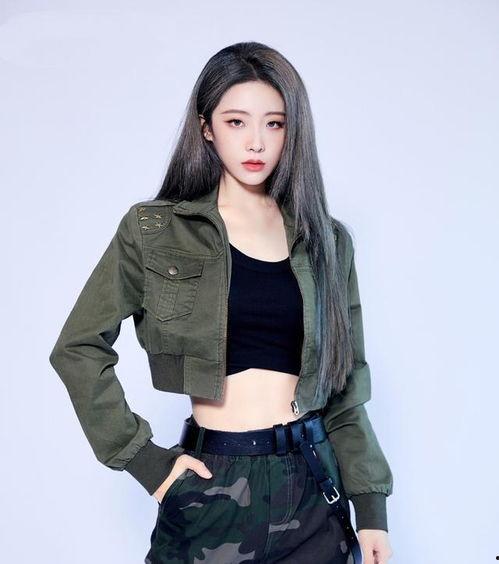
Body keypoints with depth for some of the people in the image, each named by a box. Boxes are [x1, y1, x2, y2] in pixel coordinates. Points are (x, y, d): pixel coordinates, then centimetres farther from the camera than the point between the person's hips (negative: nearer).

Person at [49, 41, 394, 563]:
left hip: (314, 481, 3)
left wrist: (371, 509, 2)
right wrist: (143, 460, -7)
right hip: (216, 485, -2)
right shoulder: (156, 230, -4)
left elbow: (344, 385, 6)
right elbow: (78, 348, -2)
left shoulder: (327, 240, 4)